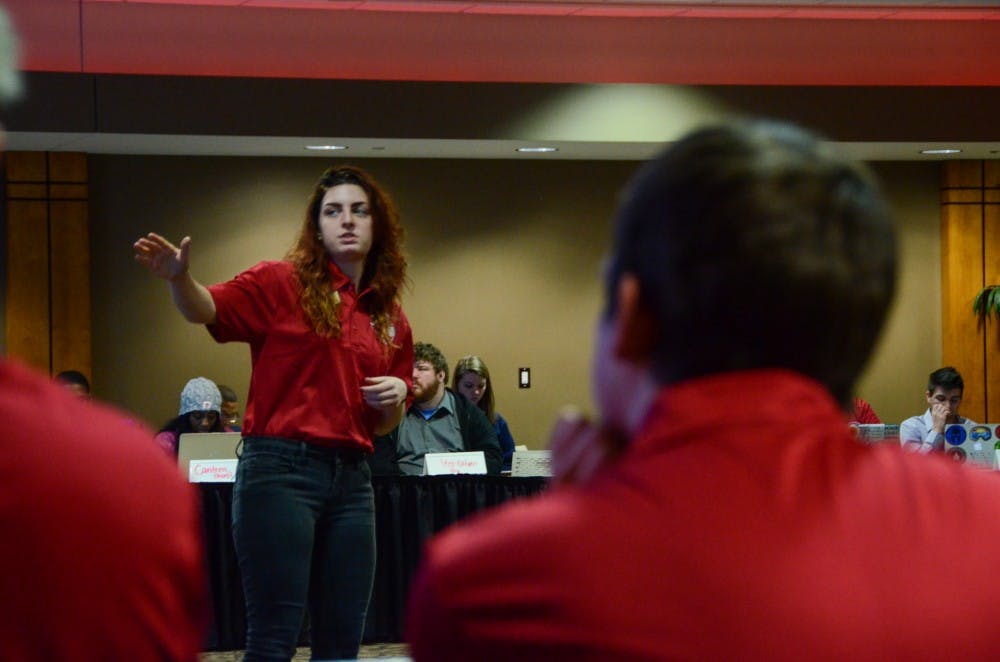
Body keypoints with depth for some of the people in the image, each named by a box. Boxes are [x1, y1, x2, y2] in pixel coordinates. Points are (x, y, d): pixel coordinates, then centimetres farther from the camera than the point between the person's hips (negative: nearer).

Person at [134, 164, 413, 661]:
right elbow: (205, 309, -14)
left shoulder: (390, 319, 15)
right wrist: (179, 277, -35)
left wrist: (396, 398, 0)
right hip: (280, 469, -6)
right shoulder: (283, 283, 0)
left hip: (351, 478, 6)